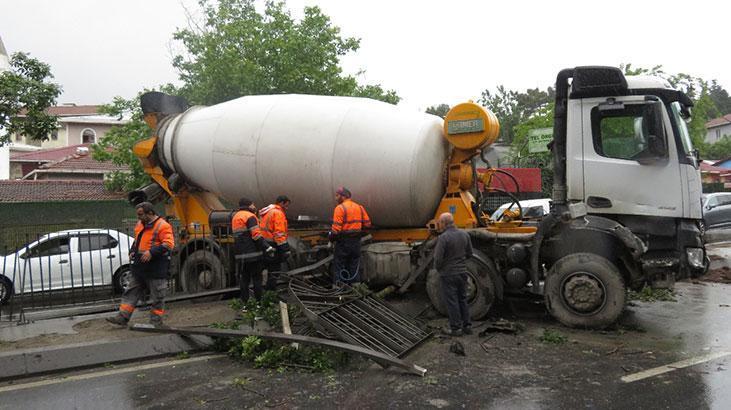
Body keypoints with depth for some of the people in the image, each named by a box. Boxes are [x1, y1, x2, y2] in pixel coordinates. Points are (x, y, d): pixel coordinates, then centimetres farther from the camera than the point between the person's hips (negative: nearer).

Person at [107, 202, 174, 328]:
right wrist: (132, 251, 11)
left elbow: (168, 244, -22)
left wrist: (152, 252, -28)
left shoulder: (162, 226, -13)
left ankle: (156, 322, 11)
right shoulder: (140, 224, 14)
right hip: (139, 267, 8)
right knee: (131, 293, 10)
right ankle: (122, 318, 15)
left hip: (156, 269, -8)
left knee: (157, 297, 2)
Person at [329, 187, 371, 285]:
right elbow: (367, 223, 5)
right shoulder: (359, 207, 7)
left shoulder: (340, 208, -13)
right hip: (356, 242, 6)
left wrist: (332, 238, -4)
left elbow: (336, 228, -19)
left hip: (343, 241, -6)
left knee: (339, 267, 4)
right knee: (354, 268, 15)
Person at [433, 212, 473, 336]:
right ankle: (467, 326, 24)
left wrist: (438, 268, 0)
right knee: (462, 299, 17)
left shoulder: (443, 238, -20)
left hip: (449, 274, -6)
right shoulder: (464, 234, 1)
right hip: (462, 272, 6)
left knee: (451, 301, 4)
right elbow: (469, 254, 9)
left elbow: (438, 258, -19)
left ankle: (455, 328, 10)